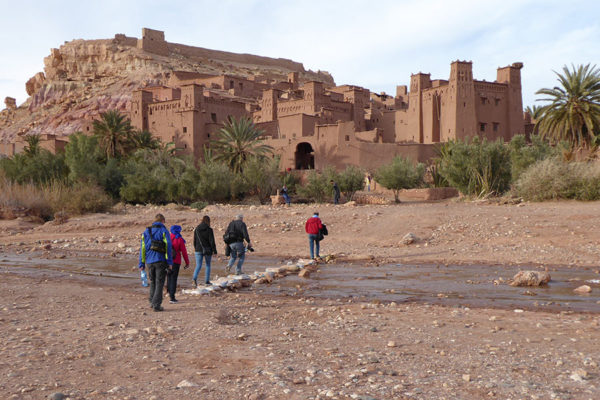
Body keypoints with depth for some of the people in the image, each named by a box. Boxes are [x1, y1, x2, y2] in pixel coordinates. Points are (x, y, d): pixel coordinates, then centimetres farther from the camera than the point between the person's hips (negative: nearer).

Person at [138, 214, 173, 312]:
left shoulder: (146, 232, 12)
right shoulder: (164, 231, -2)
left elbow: (142, 248, 9)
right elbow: (168, 247, -10)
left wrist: (142, 264, 11)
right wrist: (170, 262, -8)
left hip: (149, 261, 4)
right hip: (160, 260, -4)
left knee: (152, 281, 20)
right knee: (159, 283, 1)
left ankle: (152, 301, 20)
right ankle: (156, 305, -3)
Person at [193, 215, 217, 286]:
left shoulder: (196, 229, 2)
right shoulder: (209, 230, -10)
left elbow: (194, 240, 8)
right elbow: (212, 241, -12)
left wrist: (195, 248, 20)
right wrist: (214, 251, -6)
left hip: (198, 250, 2)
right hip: (208, 250, -2)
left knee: (198, 265, 3)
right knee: (208, 265, 14)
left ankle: (195, 278, -22)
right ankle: (207, 280, 16)